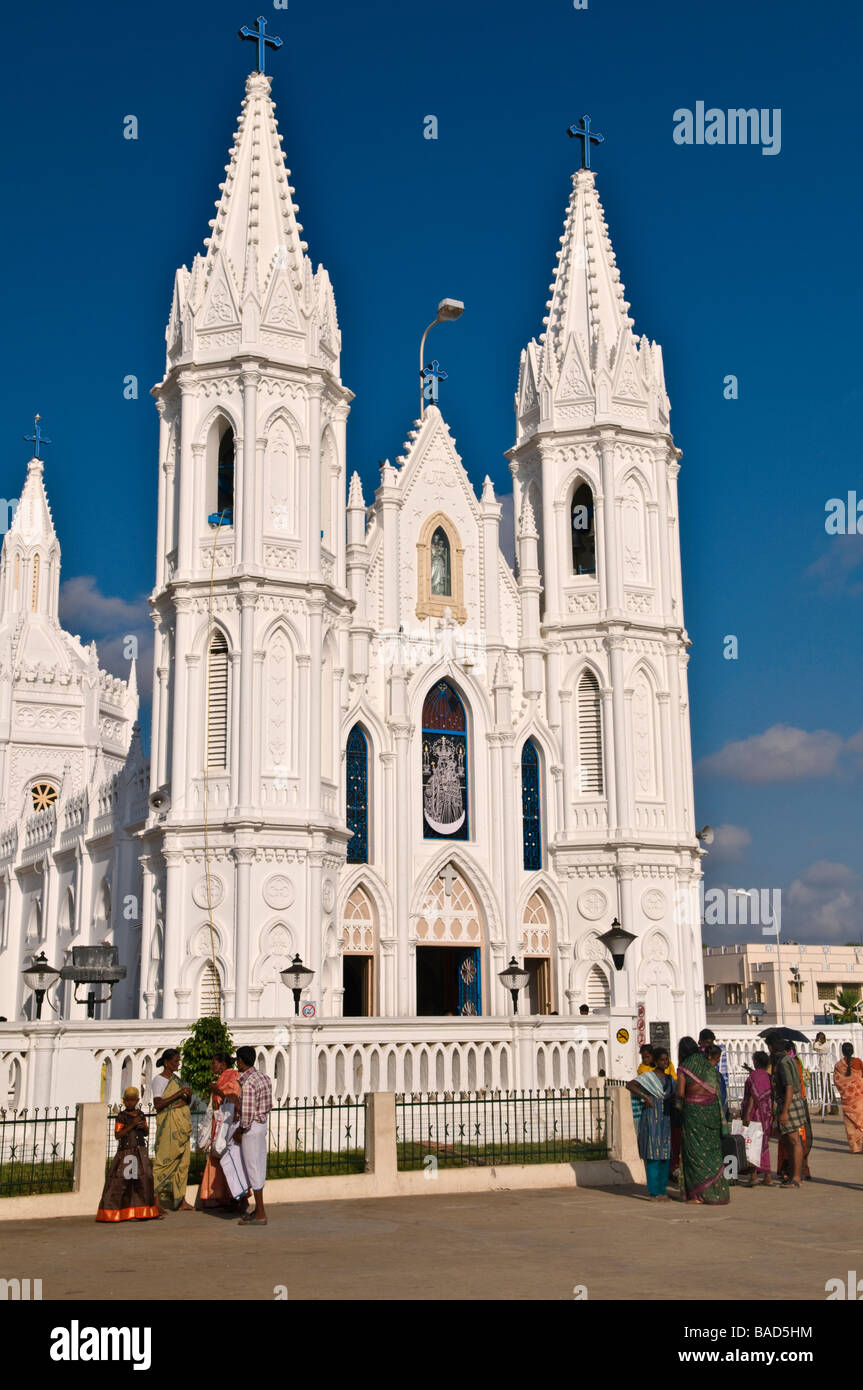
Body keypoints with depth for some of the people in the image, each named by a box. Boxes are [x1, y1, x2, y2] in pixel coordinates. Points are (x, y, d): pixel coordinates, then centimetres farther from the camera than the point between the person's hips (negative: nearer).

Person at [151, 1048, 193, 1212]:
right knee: (165, 1159, -9)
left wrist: (188, 1095, -2)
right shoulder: (159, 1080, -6)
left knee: (182, 1161, 5)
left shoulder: (176, 1079, 16)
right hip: (168, 1124, -7)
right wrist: (178, 1094, -20)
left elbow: (187, 1102, 20)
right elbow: (158, 1104, -17)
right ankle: (156, 1200, -7)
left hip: (182, 1124, 7)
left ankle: (181, 1201, 7)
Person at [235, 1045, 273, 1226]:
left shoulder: (247, 1083, -21)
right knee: (259, 1167, 15)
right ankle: (258, 1210, 23)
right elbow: (268, 1106, 15)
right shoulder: (263, 1077, 8)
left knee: (253, 1169, -3)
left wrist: (240, 1131, -10)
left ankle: (260, 1215, 1)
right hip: (262, 1124, 9)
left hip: (251, 1127, -9)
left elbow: (247, 1113, -24)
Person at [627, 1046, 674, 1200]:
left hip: (666, 1120, 7)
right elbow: (629, 1085, -19)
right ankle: (654, 1193, -4)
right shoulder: (648, 1076, -6)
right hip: (652, 1118, -7)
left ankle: (662, 1190, 15)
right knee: (653, 1155, -6)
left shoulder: (669, 1079, 14)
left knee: (665, 1156, 8)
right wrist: (646, 1096, -24)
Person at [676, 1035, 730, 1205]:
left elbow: (680, 1093, -7)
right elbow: (717, 1088, 7)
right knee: (712, 1149, 9)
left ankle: (699, 1194, 1)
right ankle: (717, 1191, 12)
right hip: (712, 1108, 4)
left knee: (695, 1149, 2)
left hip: (694, 1109, -4)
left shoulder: (684, 1067, -5)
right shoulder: (708, 1065, 9)